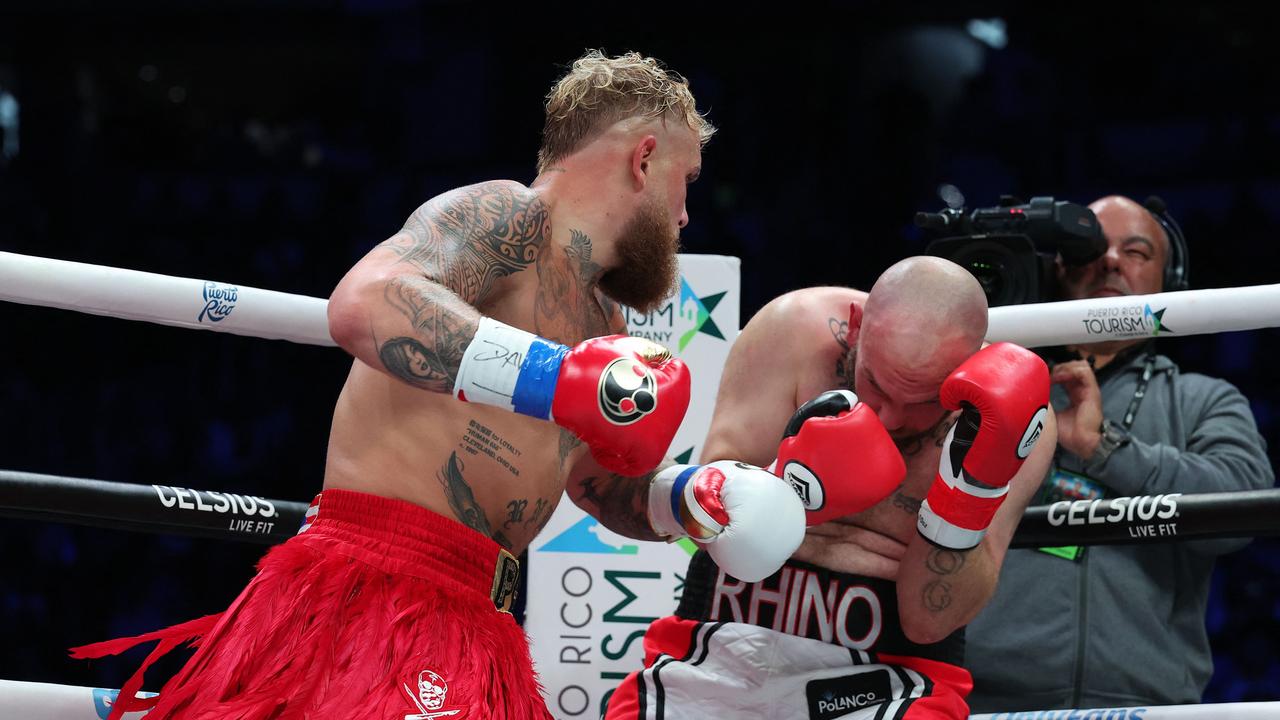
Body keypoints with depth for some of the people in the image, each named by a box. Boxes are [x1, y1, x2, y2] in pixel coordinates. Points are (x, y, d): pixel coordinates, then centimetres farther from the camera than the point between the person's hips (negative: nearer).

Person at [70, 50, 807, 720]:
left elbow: (609, 488, 35)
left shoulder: (599, 325, 22)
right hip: (368, 599, -10)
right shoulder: (510, 218, -7)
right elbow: (365, 304, -27)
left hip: (468, 624, 10)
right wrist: (560, 377, -29)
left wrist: (686, 497, 13)